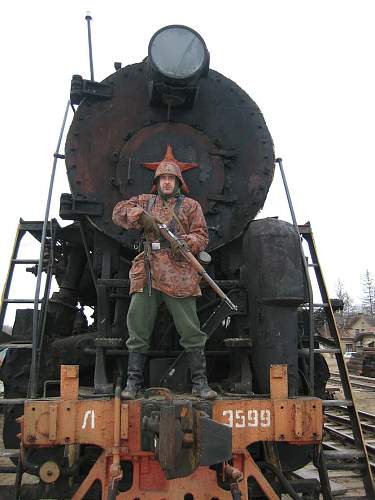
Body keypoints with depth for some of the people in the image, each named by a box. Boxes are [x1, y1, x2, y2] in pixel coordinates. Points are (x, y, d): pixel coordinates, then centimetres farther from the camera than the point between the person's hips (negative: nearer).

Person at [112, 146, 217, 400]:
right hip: (146, 274, 2)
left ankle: (200, 382, 9)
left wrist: (187, 243, -16)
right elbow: (119, 211, 12)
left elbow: (202, 235, 6)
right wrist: (141, 216, -7)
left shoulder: (190, 205, 13)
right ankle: (134, 381, 15)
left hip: (179, 277, -2)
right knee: (138, 329, 3)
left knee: (191, 331, -1)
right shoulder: (145, 202, 20)